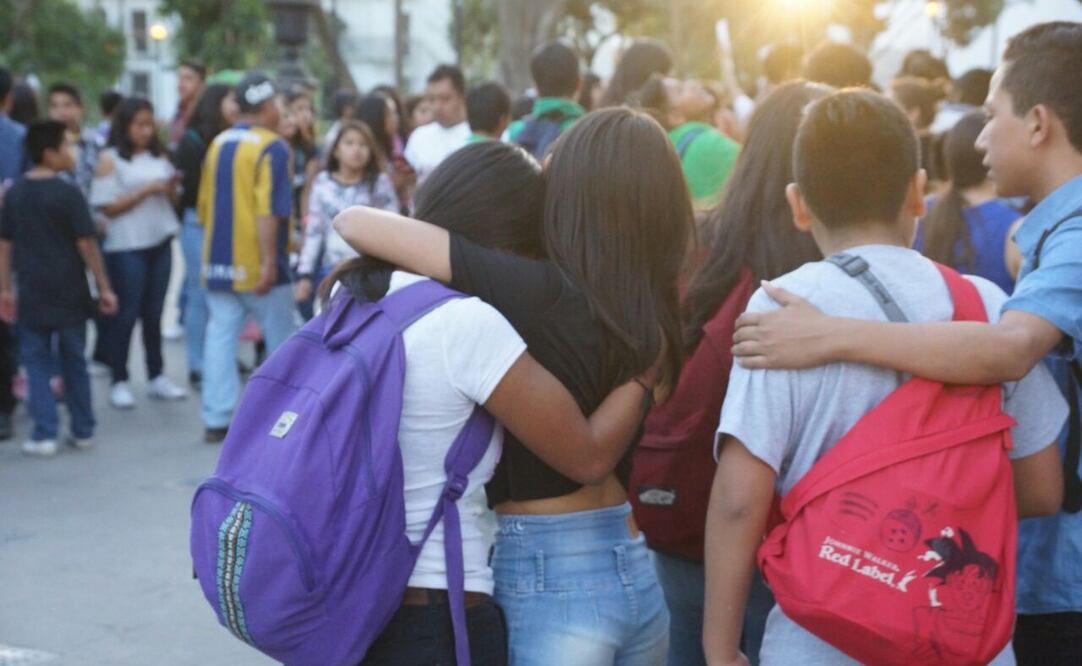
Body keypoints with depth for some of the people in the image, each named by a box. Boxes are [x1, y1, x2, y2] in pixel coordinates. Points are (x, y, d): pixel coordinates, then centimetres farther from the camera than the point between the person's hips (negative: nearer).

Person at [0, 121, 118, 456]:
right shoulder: (68, 194, -11)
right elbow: (86, 243, -12)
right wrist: (104, 287, -5)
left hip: (32, 294, 3)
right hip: (69, 293, -2)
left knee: (37, 363, 7)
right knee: (74, 362, 10)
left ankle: (45, 434, 1)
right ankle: (83, 430, 18)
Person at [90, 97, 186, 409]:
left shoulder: (159, 156, 11)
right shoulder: (110, 159, -3)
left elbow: (171, 199, 18)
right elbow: (109, 207, -9)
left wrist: (171, 186, -4)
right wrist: (146, 189, -15)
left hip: (160, 242, 5)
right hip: (126, 246, -5)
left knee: (154, 313, 10)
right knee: (125, 315, -1)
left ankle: (157, 377, 18)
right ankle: (119, 382, 6)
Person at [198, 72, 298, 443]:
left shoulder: (218, 144, 11)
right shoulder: (272, 148, -11)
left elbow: (203, 206, 15)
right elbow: (268, 210, -21)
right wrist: (269, 262, -23)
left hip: (218, 261, 6)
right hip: (257, 265, -6)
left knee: (220, 338, 4)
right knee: (281, 340, 8)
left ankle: (217, 419, 0)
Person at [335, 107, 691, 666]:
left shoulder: (539, 291, -18)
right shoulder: (658, 311, -2)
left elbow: (356, 223, -14)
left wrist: (405, 262, 9)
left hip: (548, 574, -6)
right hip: (639, 571, 6)